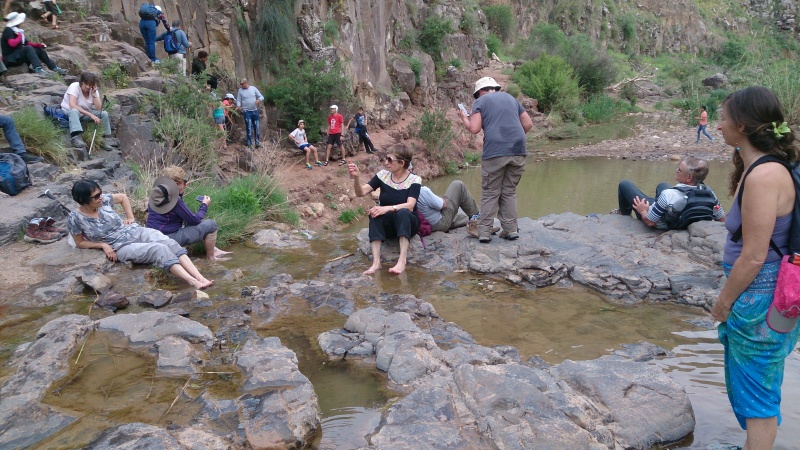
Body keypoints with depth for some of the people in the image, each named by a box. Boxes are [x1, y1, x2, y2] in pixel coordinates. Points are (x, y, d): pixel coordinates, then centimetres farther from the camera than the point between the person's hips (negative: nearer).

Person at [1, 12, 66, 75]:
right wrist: (20, 36, -14)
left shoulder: (17, 30, 12)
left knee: (40, 50, 7)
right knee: (28, 48, -31)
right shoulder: (8, 30, -14)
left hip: (18, 55, 9)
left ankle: (55, 68, 0)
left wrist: (39, 44, 2)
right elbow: (12, 43, -29)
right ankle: (38, 69, -47)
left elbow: (27, 43, 15)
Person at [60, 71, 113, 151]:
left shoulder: (94, 91, -6)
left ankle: (106, 140, -7)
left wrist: (94, 94, -23)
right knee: (74, 111, -39)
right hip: (68, 112, -5)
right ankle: (76, 138, -54)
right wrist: (91, 115, -41)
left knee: (104, 113, -14)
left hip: (86, 113, 5)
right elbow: (72, 105, -35)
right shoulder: (74, 87, -21)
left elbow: (99, 109, -16)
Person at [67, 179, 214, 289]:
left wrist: (130, 217, 12)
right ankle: (193, 282, -43)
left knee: (171, 244, -23)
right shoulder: (75, 218, -9)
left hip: (136, 231, 5)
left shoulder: (103, 200, 0)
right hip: (122, 247, -4)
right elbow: (80, 243, 4)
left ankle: (200, 278, -36)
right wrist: (103, 244, -11)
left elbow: (123, 197, 20)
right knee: (159, 249, -30)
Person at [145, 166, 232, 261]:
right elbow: (195, 220, -12)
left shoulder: (155, 195, 5)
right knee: (211, 224, -4)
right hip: (169, 238, -9)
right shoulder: (174, 200, -20)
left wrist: (180, 194, 9)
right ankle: (211, 257, 11)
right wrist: (204, 205, 3)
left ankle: (214, 250, 22)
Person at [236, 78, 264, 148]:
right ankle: (249, 144, 4)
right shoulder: (240, 90, 2)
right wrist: (238, 106, -17)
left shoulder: (253, 88, 3)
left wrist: (258, 100, -17)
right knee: (249, 129, -4)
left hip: (255, 111, 2)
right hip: (247, 112, -2)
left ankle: (257, 143, 19)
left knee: (257, 128, 8)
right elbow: (238, 100, 4)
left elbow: (261, 97, 5)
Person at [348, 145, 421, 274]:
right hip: (386, 224, 3)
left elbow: (410, 205, -24)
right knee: (375, 213, -31)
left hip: (407, 223, -2)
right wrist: (356, 177, -27)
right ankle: (376, 262, -41)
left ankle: (402, 261, -46)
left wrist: (387, 208, -39)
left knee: (403, 212, -36)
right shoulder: (383, 175, -1)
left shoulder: (414, 180, -9)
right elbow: (361, 192, -6)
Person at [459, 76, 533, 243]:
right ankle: (511, 229, 12)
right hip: (518, 151, 4)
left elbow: (474, 129, -3)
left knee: (490, 194, 4)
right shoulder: (511, 98, 23)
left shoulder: (480, 101, 8)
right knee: (510, 192, 13)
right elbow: (528, 124, 19)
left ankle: (484, 231, 3)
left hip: (495, 152, -4)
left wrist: (464, 119, 16)